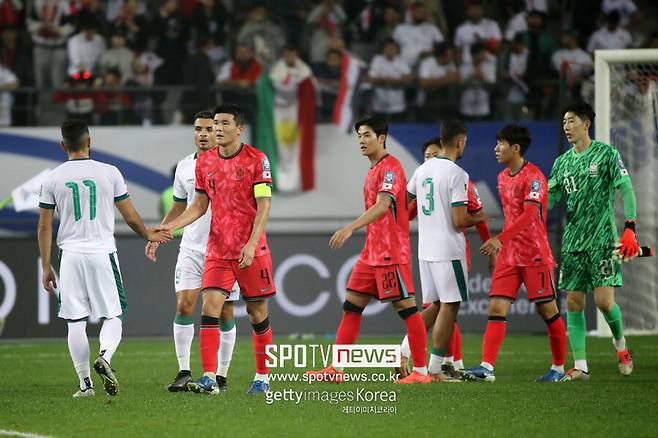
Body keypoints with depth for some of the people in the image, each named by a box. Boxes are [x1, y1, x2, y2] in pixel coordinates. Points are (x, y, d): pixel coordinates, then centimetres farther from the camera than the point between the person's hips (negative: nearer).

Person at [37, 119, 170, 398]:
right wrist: (149, 235, 25)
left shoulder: (53, 179, 2)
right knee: (113, 316, 7)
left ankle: (85, 384, 3)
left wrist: (46, 267, 11)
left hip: (71, 255, 1)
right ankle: (105, 356, -21)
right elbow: (131, 217, 5)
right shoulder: (109, 173, 0)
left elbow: (44, 227, 4)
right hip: (103, 252, -1)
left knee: (75, 322, 6)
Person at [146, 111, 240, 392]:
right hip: (191, 249, 3)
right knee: (183, 305, -10)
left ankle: (221, 376, 10)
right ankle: (184, 372, -6)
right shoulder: (184, 167, 9)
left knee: (224, 313, 2)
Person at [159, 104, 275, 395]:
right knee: (210, 306, -12)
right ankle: (209, 379, -17)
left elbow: (264, 206, -10)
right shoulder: (205, 162, 8)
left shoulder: (256, 160, -6)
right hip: (217, 249, 3)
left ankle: (262, 377, 19)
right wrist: (170, 227, 2)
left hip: (252, 251, -3)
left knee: (257, 313, 5)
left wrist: (251, 244, -20)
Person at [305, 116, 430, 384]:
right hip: (371, 252, 10)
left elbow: (383, 206, -25)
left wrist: (351, 228, -34)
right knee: (351, 306, 7)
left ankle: (421, 371, -1)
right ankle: (336, 370, 9)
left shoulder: (390, 167, -12)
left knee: (405, 306, -5)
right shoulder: (374, 170, 17)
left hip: (391, 254, -10)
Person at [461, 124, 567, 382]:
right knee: (496, 307, -5)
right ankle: (487, 367, -12)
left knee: (547, 310, 1)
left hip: (535, 255, -7)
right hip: (508, 255, 7)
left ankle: (559, 368, 14)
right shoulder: (503, 177, 13)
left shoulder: (533, 176, -13)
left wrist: (500, 240, -29)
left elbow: (529, 215, -23)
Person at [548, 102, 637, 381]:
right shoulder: (562, 162, 12)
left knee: (604, 301, -12)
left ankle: (620, 344, 17)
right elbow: (549, 199, 12)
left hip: (602, 239, -5)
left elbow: (626, 190, -6)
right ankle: (580, 366, 3)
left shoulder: (606, 154, -2)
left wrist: (629, 229, -15)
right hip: (572, 241, 5)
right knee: (573, 303, 0)